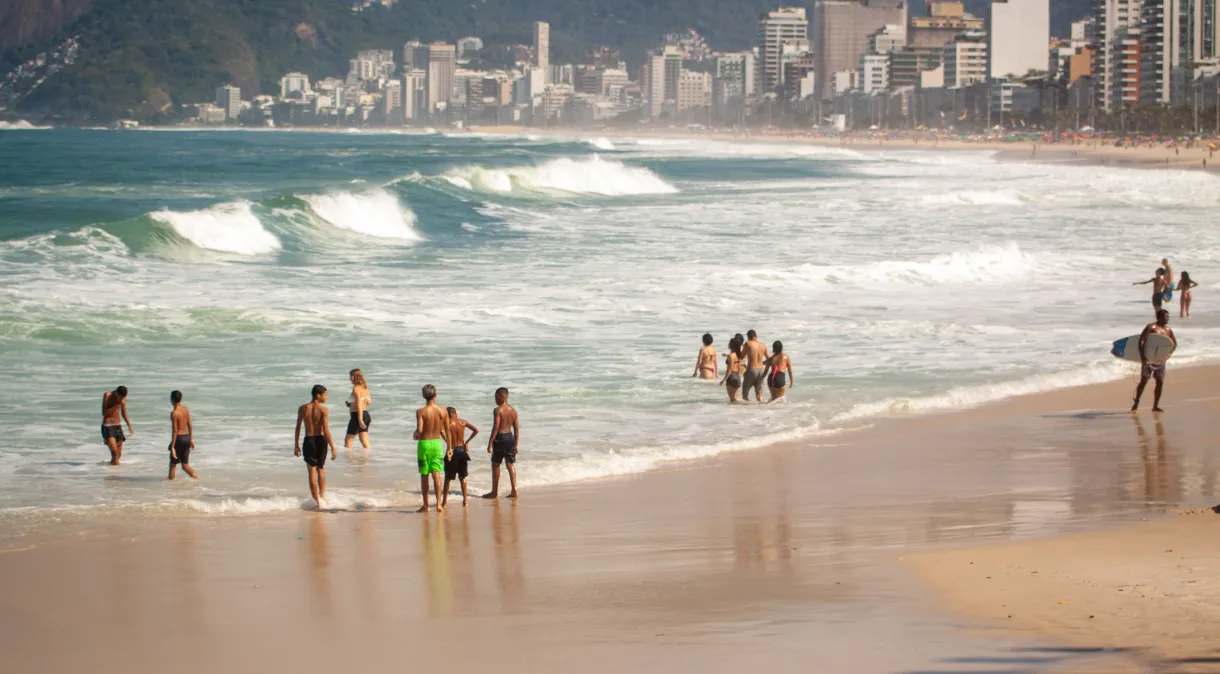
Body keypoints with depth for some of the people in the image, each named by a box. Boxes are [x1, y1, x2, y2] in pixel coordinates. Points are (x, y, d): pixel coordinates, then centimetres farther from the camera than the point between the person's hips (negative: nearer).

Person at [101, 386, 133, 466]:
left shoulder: (123, 398, 3)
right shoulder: (107, 395, -13)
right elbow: (104, 413, -17)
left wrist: (129, 426, 8)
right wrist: (116, 405, -25)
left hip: (118, 426, 6)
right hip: (107, 426, -6)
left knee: (119, 454, 7)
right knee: (115, 453, -18)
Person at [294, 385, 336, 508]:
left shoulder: (302, 409, -2)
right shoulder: (323, 410, -10)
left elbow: (298, 428, 3)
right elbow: (326, 431, -15)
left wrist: (297, 445, 12)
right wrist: (332, 448, -11)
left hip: (309, 441, 0)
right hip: (321, 440, 0)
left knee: (312, 472, 3)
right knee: (321, 469, 20)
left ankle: (317, 499, -4)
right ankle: (322, 496, 28)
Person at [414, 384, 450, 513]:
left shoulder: (421, 412, -13)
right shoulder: (442, 411, -3)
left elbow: (419, 430, -21)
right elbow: (447, 430, 2)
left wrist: (415, 435, 2)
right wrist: (449, 446, 13)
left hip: (424, 444, -2)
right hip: (437, 443, 2)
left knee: (424, 476, 8)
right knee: (436, 474, 3)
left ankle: (426, 505, 15)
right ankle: (439, 503, -8)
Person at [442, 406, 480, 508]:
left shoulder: (447, 423, -7)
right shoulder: (463, 422, 3)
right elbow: (476, 430, 5)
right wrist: (467, 441, 9)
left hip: (452, 450, -3)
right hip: (462, 449, 3)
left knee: (448, 478, 8)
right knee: (462, 477, 15)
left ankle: (444, 501, 9)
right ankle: (464, 500, 11)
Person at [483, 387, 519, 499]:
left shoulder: (498, 410, -13)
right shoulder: (513, 410, 9)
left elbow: (496, 427, -18)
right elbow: (516, 428, 11)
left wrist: (490, 443, -16)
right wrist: (515, 445, 17)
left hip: (500, 437, -6)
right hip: (510, 437, 6)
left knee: (495, 465, 4)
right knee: (511, 464, 9)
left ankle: (494, 492, 8)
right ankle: (514, 490, 3)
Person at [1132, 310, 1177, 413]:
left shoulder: (1168, 330, 8)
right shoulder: (1151, 327, -10)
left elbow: (1174, 343, 21)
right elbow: (1141, 341, -17)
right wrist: (1142, 356, -24)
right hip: (1148, 359, -6)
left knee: (1160, 382, 2)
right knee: (1144, 381, -10)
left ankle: (1155, 406, 10)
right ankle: (1136, 403, 0)